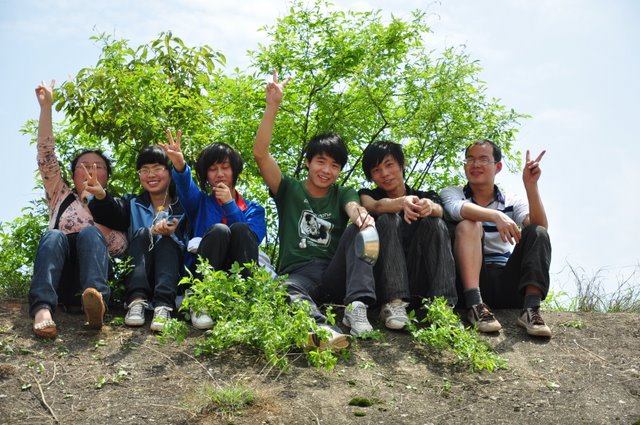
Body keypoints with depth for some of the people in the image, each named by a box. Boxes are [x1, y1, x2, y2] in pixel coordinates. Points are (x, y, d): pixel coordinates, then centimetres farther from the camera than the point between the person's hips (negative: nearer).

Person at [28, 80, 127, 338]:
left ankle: (96, 303, -57)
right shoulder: (61, 197, 27)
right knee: (54, 236, -29)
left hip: (92, 270, -1)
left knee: (89, 233, -29)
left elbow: (119, 246, 0)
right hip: (59, 282, 1)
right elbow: (46, 155, 14)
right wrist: (46, 107, 5)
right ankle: (42, 309, -54)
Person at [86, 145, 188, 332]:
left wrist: (171, 234, -26)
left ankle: (163, 306, -46)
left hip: (172, 273, -1)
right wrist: (101, 197, -31)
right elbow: (112, 213, -8)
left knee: (167, 241, -25)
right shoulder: (133, 204, 15)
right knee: (142, 233, -20)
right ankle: (136, 301, -40)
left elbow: (188, 246, -4)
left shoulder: (182, 207, 8)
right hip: (139, 276, 1)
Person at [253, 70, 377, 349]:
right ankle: (318, 326, -66)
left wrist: (360, 214, -36)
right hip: (298, 275, -2)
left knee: (360, 228, -24)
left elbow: (353, 207, -9)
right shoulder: (289, 190, 14)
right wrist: (273, 106, -10)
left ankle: (357, 307, -39)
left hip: (335, 276, 2)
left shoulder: (342, 194, 17)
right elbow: (260, 153, -1)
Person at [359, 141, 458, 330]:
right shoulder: (367, 195, 11)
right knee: (388, 219, -22)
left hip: (421, 277, 1)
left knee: (435, 222, -20)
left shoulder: (426, 196, 15)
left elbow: (439, 210, -11)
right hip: (383, 277, -1)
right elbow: (375, 207, -16)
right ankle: (393, 303, -38)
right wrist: (402, 202, -39)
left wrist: (430, 207, -37)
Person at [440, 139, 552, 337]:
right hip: (473, 278, -2)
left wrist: (531, 186, -19)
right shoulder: (451, 193, 9)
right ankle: (475, 305, -37)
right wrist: (495, 216, -36)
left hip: (509, 283, 2)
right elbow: (458, 209, -18)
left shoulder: (512, 202, 14)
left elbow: (540, 226, -6)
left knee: (537, 233, -17)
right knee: (468, 225, -22)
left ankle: (531, 309, -33)